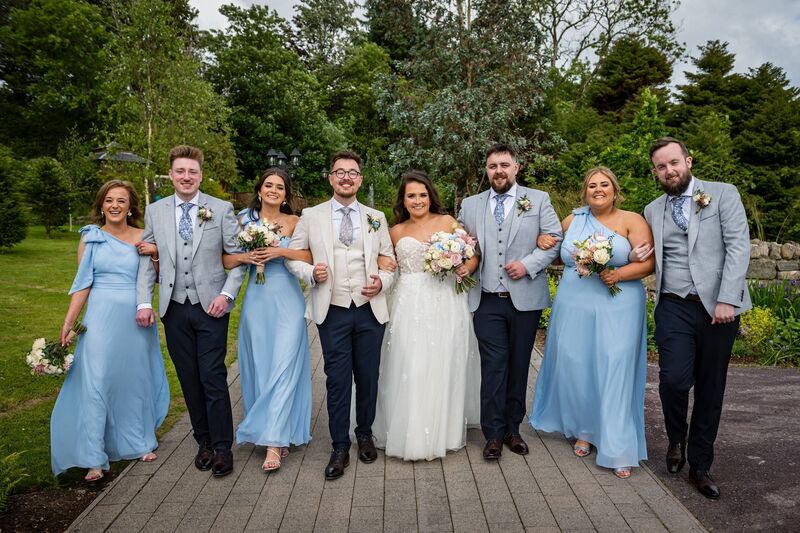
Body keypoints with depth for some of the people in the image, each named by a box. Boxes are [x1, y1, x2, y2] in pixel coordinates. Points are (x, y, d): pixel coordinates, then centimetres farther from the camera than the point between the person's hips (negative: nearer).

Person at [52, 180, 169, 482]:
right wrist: (67, 324, -3)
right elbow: (82, 284, 2)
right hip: (101, 319, -1)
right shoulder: (90, 238, 2)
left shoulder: (143, 238, 3)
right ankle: (94, 459, 9)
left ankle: (139, 442, 30)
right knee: (96, 383, -1)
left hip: (136, 319, 1)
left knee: (136, 380, 12)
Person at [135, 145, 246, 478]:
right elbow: (147, 260, 9)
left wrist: (226, 294, -10)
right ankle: (203, 442, 24)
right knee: (189, 380, 10)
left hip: (210, 306, -3)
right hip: (174, 309, 3)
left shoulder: (222, 209, 0)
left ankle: (222, 447, 10)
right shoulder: (155, 211, 7)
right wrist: (144, 302, 0)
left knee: (213, 378, -3)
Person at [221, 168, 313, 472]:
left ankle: (274, 442, -1)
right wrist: (245, 256, -14)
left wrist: (281, 252, -18)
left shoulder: (294, 222, 3)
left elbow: (311, 257, -7)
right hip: (257, 301, 2)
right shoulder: (244, 221, 7)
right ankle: (276, 433, 24)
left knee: (284, 368, -6)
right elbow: (224, 259, 5)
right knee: (260, 367, 8)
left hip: (288, 302, -2)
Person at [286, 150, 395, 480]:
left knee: (368, 378, 11)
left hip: (370, 310, 2)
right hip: (332, 312, -1)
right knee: (337, 381, 2)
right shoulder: (311, 216, 5)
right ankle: (340, 448, 18)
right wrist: (311, 273, -12)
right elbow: (292, 257, 7)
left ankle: (365, 435, 32)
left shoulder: (376, 218, 9)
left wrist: (382, 282, -9)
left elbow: (390, 261, 11)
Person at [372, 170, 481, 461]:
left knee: (442, 368, 5)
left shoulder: (447, 222, 5)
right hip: (409, 306, 1)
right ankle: (409, 433, 16)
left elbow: (473, 254, 3)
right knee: (409, 370, 1)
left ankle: (442, 431, 21)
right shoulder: (396, 232, 11)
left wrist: (466, 268, -17)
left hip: (444, 304, -1)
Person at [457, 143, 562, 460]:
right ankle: (493, 434, 10)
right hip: (487, 300, 0)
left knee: (519, 366, 10)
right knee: (493, 367, -1)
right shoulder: (470, 205, 11)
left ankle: (512, 429, 24)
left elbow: (554, 239, 1)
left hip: (525, 299, 0)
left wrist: (528, 264, -13)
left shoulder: (538, 200, 5)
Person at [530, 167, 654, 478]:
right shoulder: (572, 220, 12)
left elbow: (648, 263, -6)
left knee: (614, 372, -5)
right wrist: (543, 240, 5)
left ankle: (618, 450, 2)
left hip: (617, 309, -3)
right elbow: (558, 256, 26)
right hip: (574, 307, 3)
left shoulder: (632, 221, 2)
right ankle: (584, 430, 26)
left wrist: (619, 274, -20)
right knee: (575, 369, 6)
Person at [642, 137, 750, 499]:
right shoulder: (653, 210, 14)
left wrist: (727, 300, -14)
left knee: (710, 389, 6)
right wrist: (641, 253, -3)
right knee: (674, 379, -14)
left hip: (717, 306, -1)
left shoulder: (724, 194, 4)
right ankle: (676, 439, 17)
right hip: (674, 307, 1)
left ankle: (700, 465, 23)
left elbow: (739, 246, -5)